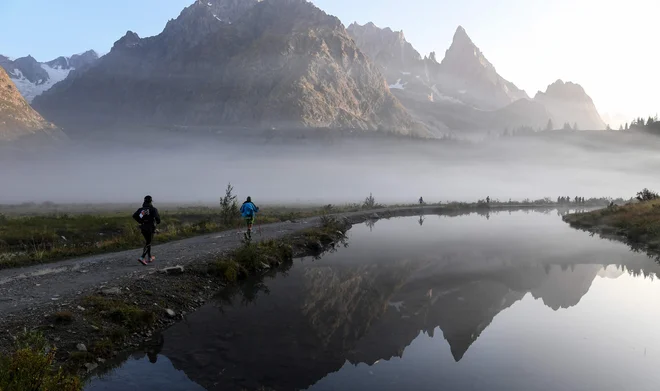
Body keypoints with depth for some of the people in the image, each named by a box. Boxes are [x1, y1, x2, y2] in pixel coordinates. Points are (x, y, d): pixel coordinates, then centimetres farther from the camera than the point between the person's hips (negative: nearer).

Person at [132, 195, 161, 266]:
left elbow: (134, 216, -5)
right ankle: (142, 258, -19)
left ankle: (149, 258, 28)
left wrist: (140, 221, 9)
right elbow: (157, 217, -22)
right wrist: (158, 222, 0)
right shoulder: (153, 209, -6)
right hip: (150, 228, -5)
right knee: (148, 244, -2)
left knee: (148, 242, 21)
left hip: (143, 228, 5)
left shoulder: (141, 209, 7)